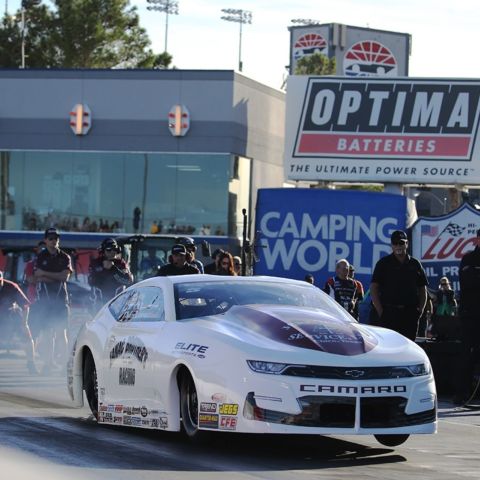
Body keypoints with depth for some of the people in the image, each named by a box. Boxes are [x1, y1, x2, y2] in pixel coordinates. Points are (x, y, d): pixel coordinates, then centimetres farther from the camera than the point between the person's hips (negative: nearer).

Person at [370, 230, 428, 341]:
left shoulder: (415, 264, 13)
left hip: (410, 315, 3)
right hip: (388, 313, -3)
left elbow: (423, 289, 17)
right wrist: (380, 311, -9)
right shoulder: (383, 263, 4)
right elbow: (373, 288, 0)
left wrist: (420, 310, 4)